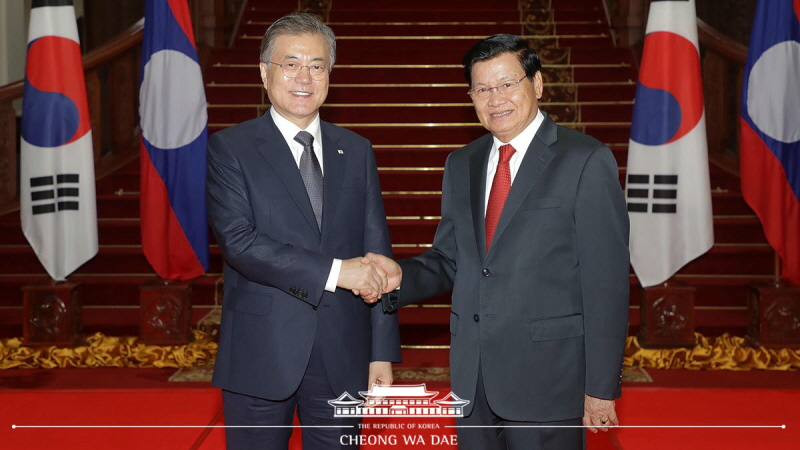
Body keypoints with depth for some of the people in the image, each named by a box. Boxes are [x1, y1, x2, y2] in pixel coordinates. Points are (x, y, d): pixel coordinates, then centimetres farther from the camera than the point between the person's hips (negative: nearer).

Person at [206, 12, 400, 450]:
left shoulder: (357, 152, 8)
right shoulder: (230, 148, -2)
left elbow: (377, 256, 7)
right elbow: (237, 241, -15)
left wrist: (383, 351, 2)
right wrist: (333, 271, -21)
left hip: (342, 360, 3)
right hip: (261, 356, -2)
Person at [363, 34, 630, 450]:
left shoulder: (586, 161, -8)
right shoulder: (461, 165, 10)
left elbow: (606, 283, -10)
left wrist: (601, 388, -10)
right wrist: (401, 276, -8)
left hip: (547, 382, -5)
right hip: (472, 379, 5)